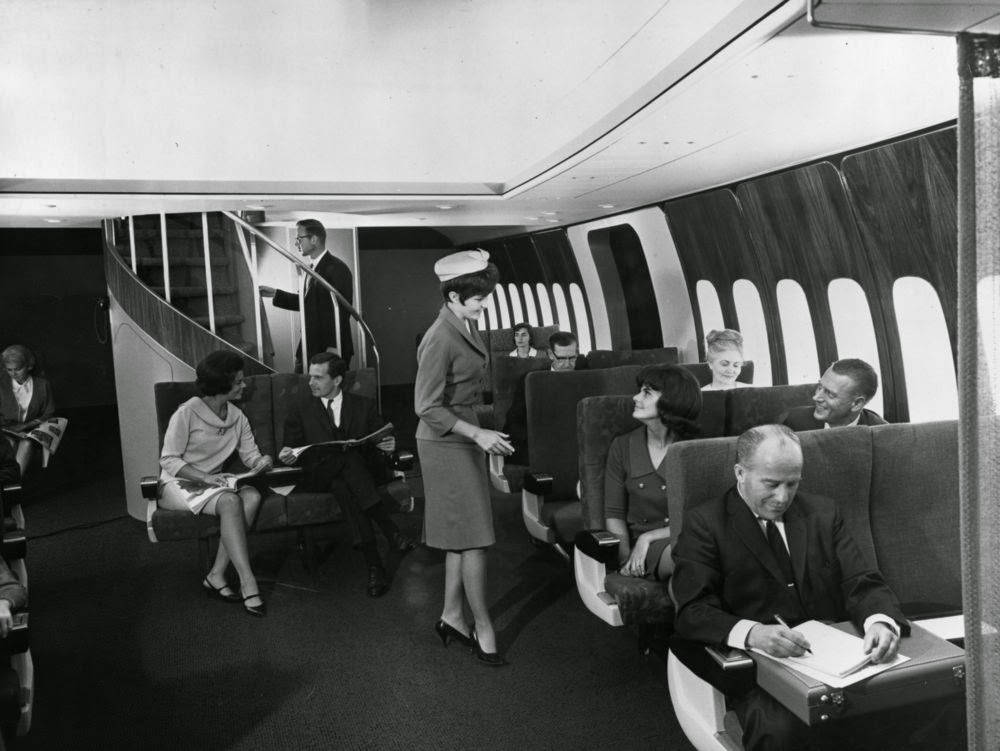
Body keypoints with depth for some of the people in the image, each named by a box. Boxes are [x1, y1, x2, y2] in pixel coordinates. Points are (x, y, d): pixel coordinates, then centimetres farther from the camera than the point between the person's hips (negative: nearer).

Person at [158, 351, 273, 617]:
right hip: (180, 484, -6)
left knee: (252, 495, -26)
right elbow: (168, 460, -14)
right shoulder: (187, 413, -14)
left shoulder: (237, 417, 5)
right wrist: (203, 477, -27)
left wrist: (262, 460, -19)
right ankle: (247, 582, -34)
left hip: (213, 481, 6)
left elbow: (250, 455, 6)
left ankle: (217, 576, -24)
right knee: (230, 501, -34)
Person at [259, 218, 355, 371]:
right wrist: (275, 294, 15)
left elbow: (341, 311, -18)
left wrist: (333, 348, -21)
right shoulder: (312, 268, 14)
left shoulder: (337, 269, -14)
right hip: (309, 348, 8)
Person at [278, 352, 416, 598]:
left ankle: (374, 563, -39)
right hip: (318, 475, 0)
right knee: (347, 459, -34)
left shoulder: (363, 406, 14)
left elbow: (381, 443, 12)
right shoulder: (301, 408, 14)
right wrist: (287, 455, -12)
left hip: (362, 470, 1)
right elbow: (291, 447, 12)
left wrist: (388, 446, -12)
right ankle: (391, 532, -40)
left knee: (341, 484, -36)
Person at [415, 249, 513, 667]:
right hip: (446, 444, -9)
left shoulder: (465, 326, 5)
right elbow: (428, 408, -20)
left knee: (462, 535, 14)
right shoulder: (440, 340, -23)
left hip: (465, 438, 9)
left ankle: (452, 617, 27)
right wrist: (477, 434, -24)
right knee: (474, 537, -2)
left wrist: (481, 435, 19)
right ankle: (482, 628, 11)